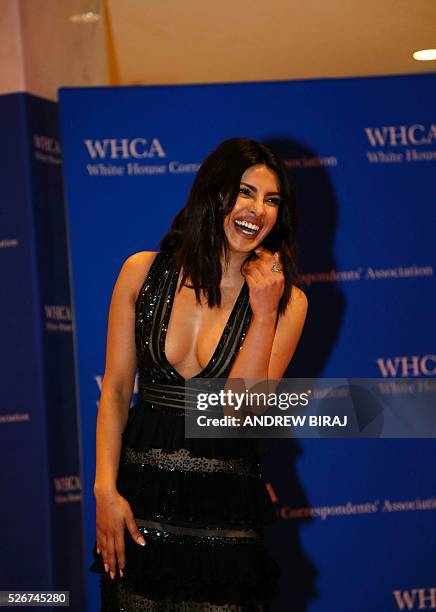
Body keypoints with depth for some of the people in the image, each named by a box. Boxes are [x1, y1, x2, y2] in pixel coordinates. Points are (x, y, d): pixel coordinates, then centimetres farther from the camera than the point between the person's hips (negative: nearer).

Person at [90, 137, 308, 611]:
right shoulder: (143, 271, -3)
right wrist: (106, 490, -8)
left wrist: (264, 313, -19)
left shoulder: (286, 301, -5)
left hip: (224, 505, -1)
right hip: (139, 494, 1)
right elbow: (115, 389, 0)